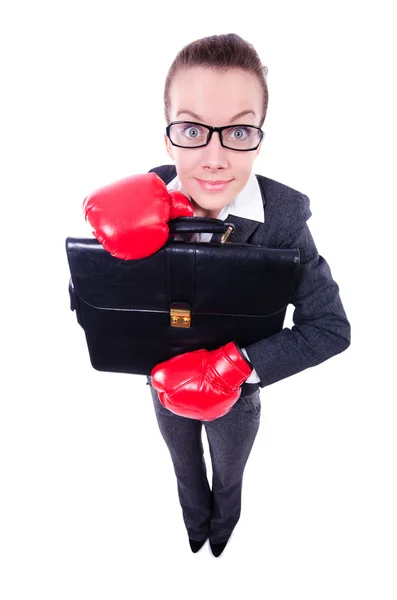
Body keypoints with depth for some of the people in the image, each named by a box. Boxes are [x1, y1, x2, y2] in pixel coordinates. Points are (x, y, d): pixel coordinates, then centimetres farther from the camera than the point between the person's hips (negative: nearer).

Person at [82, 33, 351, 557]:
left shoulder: (283, 217, -30)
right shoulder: (148, 201, -23)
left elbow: (332, 328, -27)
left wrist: (238, 366, -36)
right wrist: (120, 231, -40)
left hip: (235, 396, -1)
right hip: (166, 387, 2)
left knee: (228, 481, 32)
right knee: (186, 474, 34)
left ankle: (223, 531, 71)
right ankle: (196, 526, 72)